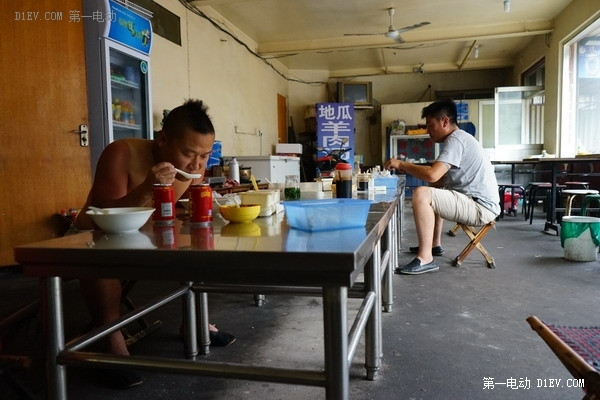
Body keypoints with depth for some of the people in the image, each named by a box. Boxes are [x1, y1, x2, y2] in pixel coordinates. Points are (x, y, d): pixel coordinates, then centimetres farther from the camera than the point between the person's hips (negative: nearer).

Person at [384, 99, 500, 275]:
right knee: (433, 194, 32)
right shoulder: (460, 138, 18)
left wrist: (402, 164, -14)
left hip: (481, 207, -11)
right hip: (475, 201, 11)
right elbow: (438, 171, 22)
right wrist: (409, 167, 10)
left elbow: (432, 175, -27)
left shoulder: (455, 140, -15)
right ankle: (435, 244, 31)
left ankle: (425, 259, -23)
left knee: (421, 194, -27)